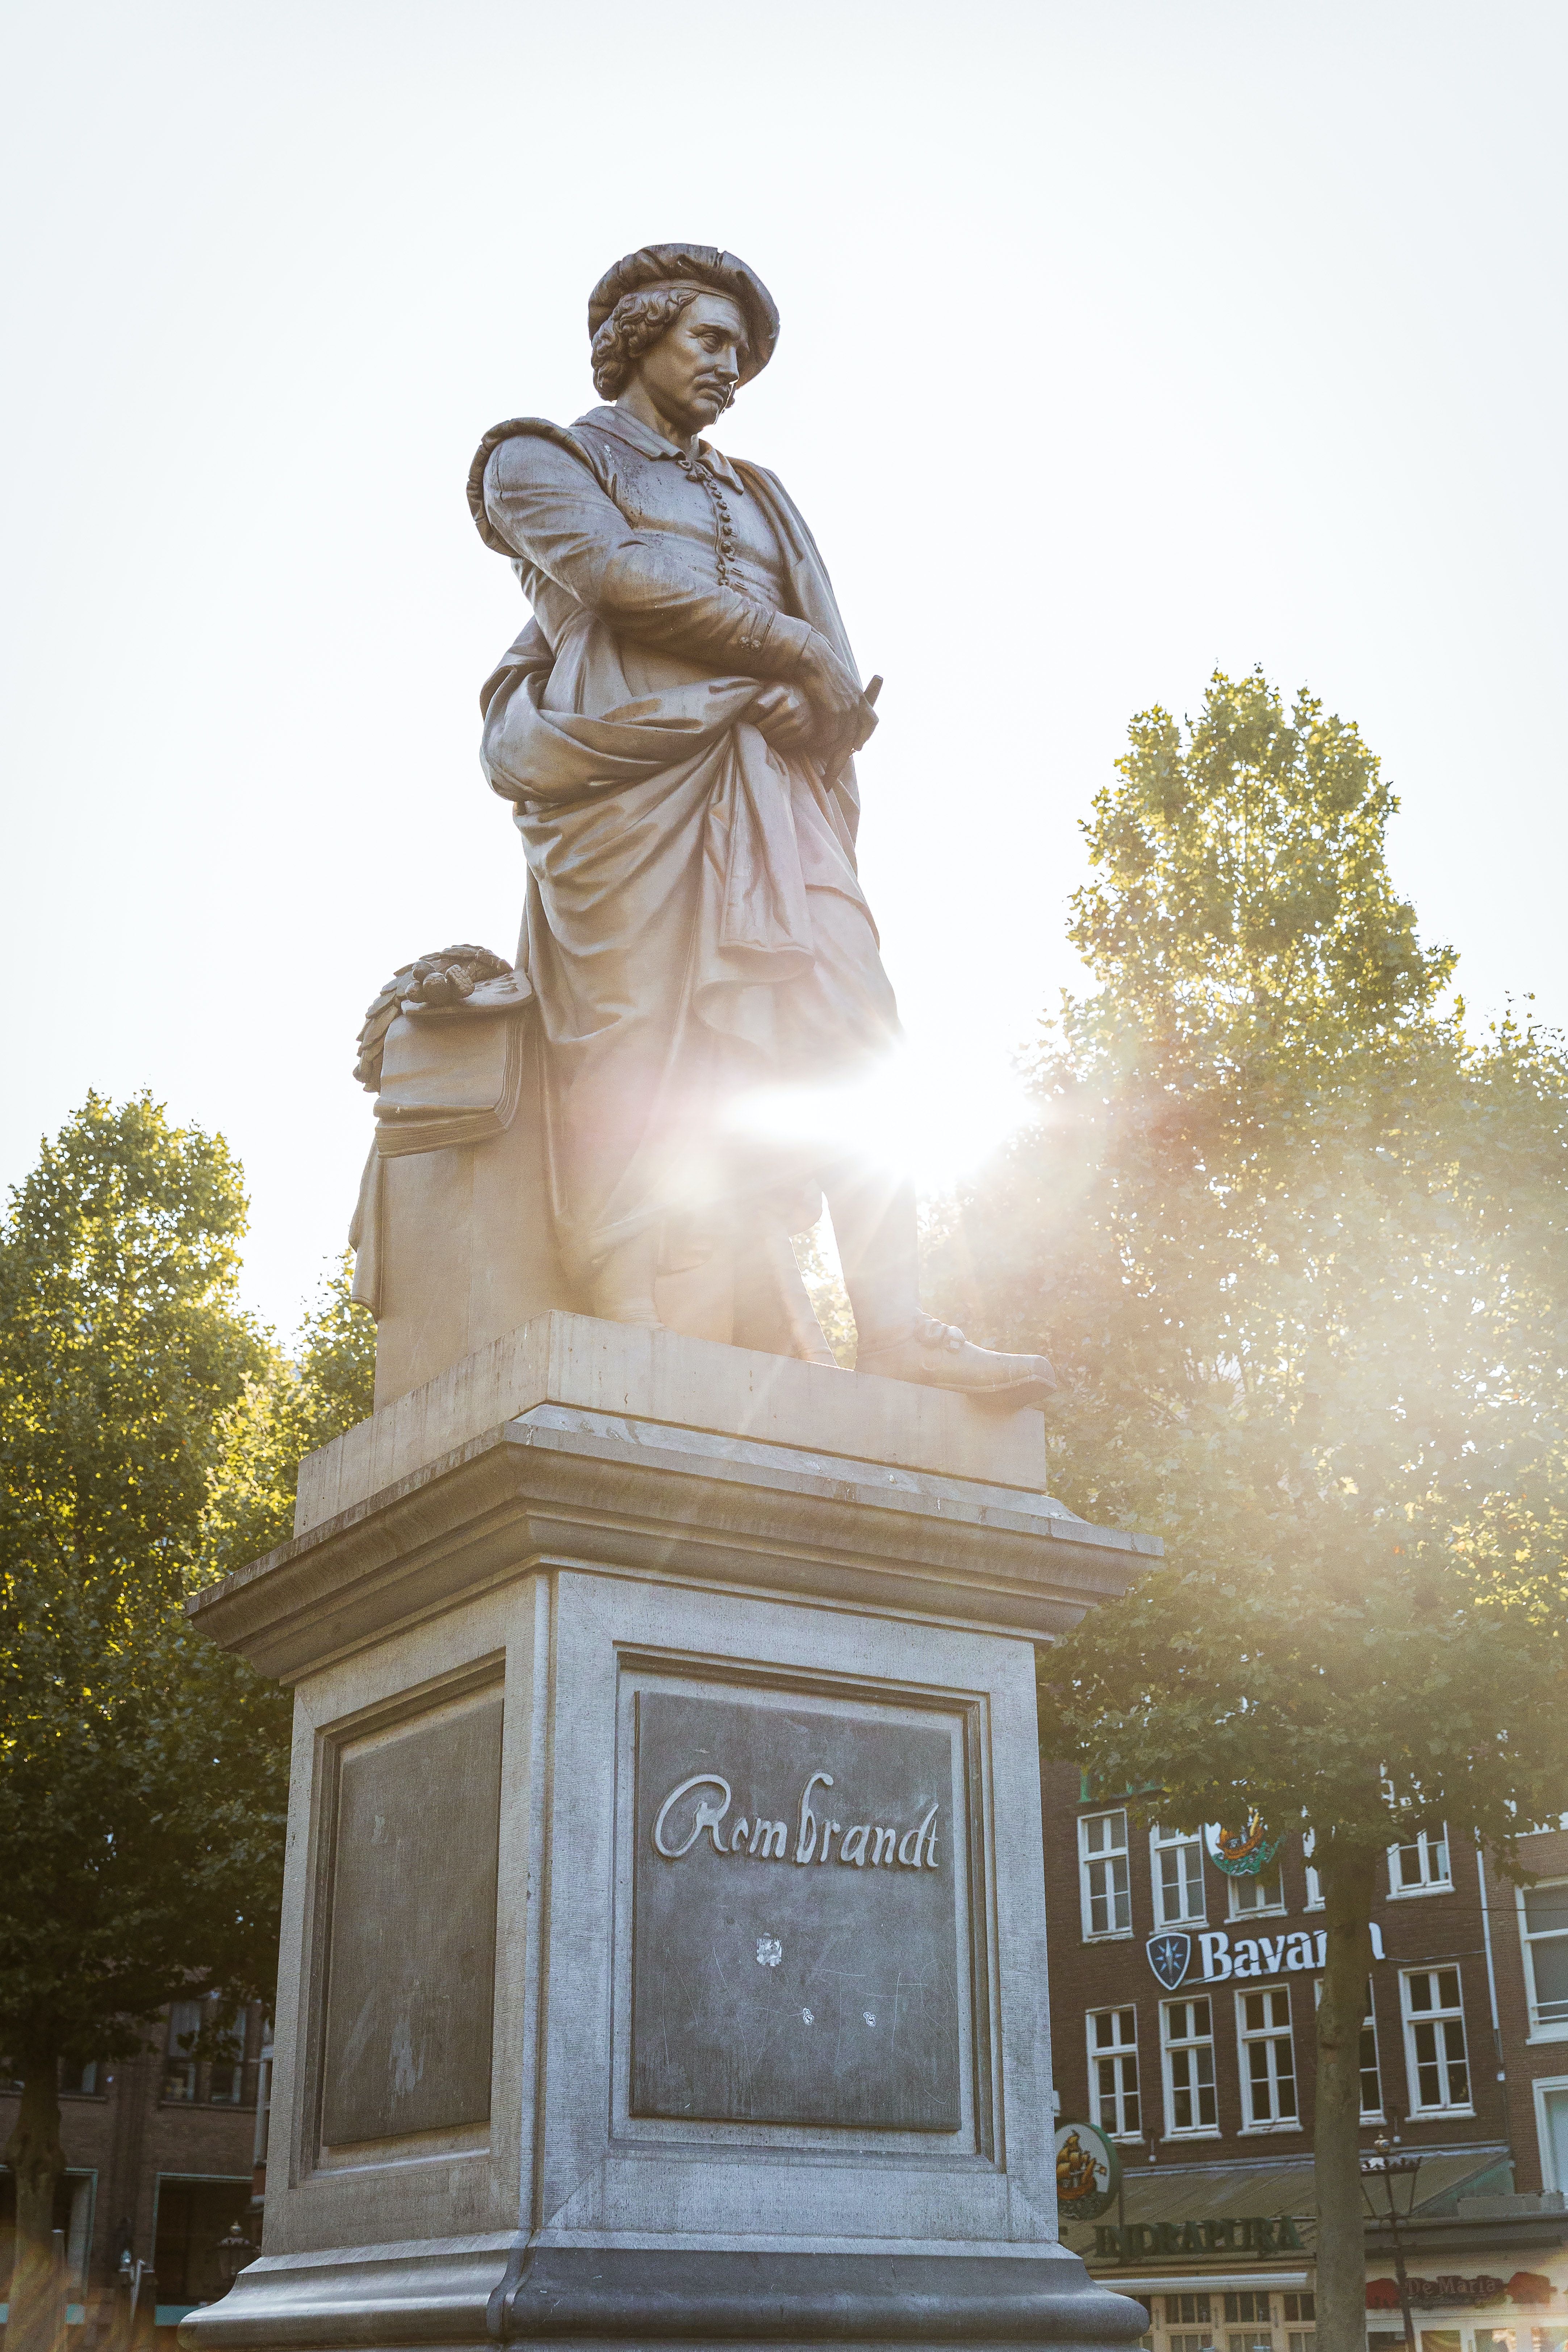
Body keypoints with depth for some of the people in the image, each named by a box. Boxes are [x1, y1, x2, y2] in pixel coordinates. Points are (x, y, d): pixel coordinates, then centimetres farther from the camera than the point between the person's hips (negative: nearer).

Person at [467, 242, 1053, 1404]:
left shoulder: (756, 496, 34)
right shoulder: (541, 458, 19)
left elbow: (834, 661, 20)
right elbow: (615, 576, -2)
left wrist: (823, 700, -5)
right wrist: (794, 652, -1)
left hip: (767, 776, 5)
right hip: (631, 761, -4)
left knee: (842, 1031, -14)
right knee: (636, 1034, -18)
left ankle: (891, 1324, -23)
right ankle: (632, 1335, -24)